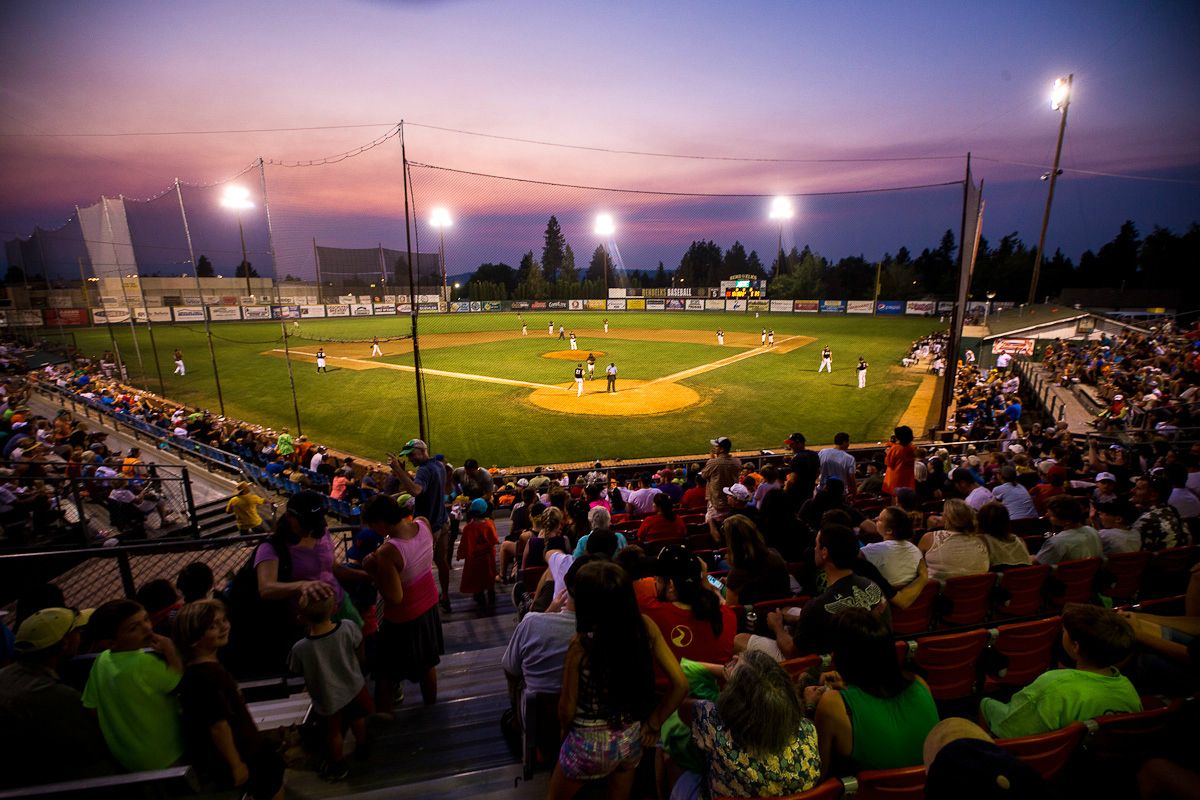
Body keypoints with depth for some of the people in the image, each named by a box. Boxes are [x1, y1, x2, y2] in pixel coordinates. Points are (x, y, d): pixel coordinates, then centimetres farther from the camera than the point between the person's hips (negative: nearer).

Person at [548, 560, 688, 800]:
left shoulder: (582, 644, -28)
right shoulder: (646, 627, -18)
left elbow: (567, 708, -15)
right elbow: (680, 684, -12)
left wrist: (566, 729, 7)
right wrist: (653, 724, 1)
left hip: (591, 744, -4)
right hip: (632, 739, 4)